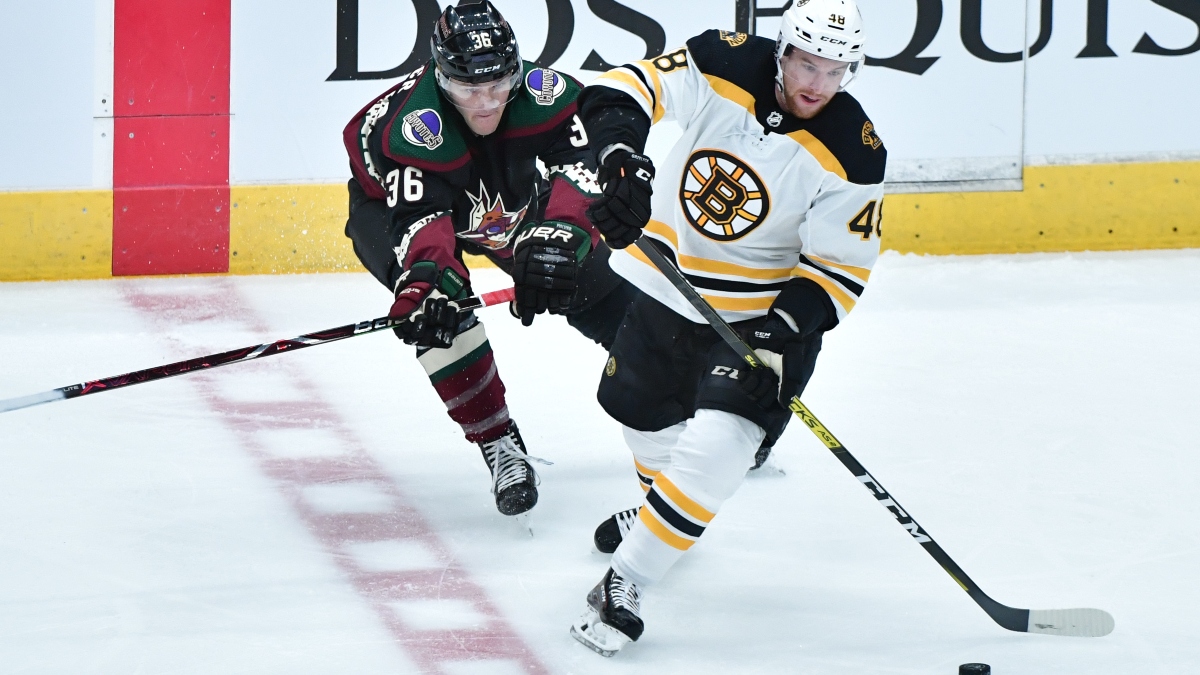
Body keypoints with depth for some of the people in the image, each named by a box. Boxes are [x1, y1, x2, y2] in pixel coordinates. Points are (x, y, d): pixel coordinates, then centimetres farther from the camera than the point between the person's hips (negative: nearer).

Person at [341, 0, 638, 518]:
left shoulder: (542, 95, -33)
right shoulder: (414, 127, -42)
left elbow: (582, 164, -40)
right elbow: (419, 218, -49)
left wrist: (559, 232, -56)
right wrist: (426, 279, -68)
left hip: (508, 199, 4)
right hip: (388, 199, -4)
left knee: (594, 288, 5)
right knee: (442, 309, -30)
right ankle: (501, 450, -17)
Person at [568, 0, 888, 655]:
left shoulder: (852, 153, -22)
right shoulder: (724, 66, -19)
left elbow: (839, 270, -17)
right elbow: (620, 92, -23)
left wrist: (780, 334, -30)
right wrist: (623, 162, -42)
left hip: (766, 311, -4)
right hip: (667, 279, 4)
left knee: (718, 441, -23)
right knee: (644, 415, 24)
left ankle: (626, 581, -14)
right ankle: (659, 501, 57)